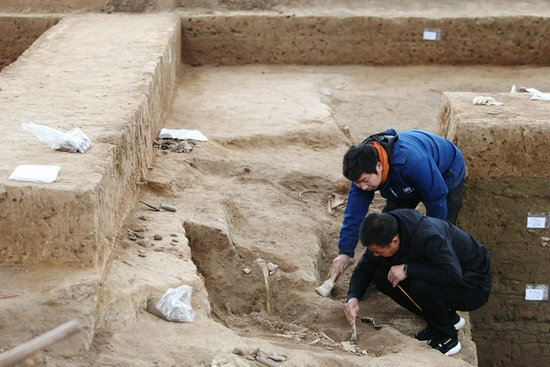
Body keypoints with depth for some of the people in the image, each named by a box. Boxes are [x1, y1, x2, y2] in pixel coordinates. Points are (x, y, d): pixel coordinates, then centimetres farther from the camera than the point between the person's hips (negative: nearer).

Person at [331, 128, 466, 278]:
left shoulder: (412, 161, -48)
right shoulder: (363, 168, -27)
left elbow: (436, 199, -34)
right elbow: (354, 212, -20)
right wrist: (345, 252, -22)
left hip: (446, 174, -6)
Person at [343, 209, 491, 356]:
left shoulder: (428, 238, -34)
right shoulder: (384, 237, -12)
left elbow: (454, 275, -42)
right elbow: (364, 268, -1)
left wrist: (408, 269, -36)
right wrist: (353, 297, -20)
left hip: (473, 287, -8)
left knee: (420, 286, -35)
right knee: (381, 276, -9)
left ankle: (447, 336, -7)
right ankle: (448, 319, 3)